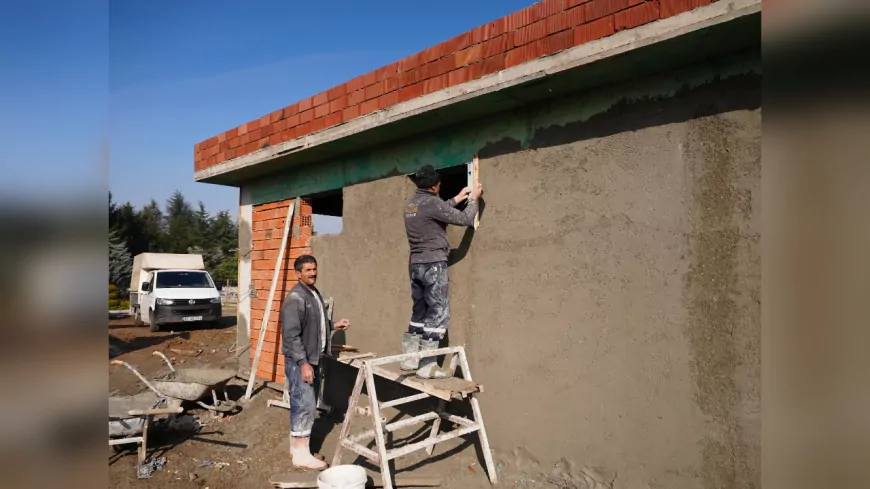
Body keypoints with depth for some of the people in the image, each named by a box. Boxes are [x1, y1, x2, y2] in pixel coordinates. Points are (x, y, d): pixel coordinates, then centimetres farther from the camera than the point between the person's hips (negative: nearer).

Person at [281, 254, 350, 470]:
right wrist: (303, 363, -24)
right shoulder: (295, 298, -19)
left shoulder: (315, 293, 12)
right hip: (299, 361, -10)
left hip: (313, 358, 10)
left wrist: (333, 325, 8)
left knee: (303, 404, 16)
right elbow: (291, 335, -23)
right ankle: (301, 454, 4)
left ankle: (296, 446, 27)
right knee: (305, 405, -6)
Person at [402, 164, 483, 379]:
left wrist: (456, 199, 30)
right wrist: (473, 199, 7)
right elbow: (465, 219, -10)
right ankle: (427, 365, -2)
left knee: (420, 311, 16)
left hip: (416, 263, 9)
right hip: (433, 264, -9)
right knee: (438, 313, -3)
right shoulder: (432, 202, -16)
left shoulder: (410, 203, 10)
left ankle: (410, 359, 19)